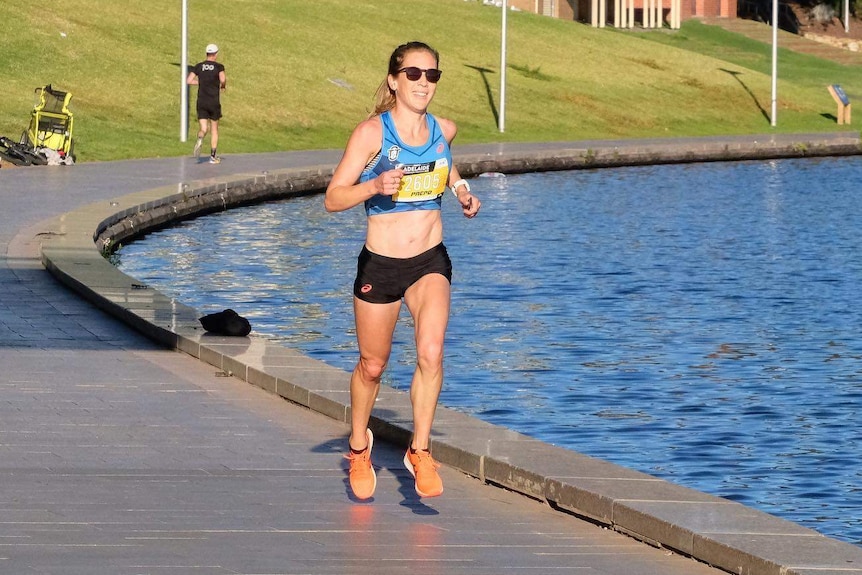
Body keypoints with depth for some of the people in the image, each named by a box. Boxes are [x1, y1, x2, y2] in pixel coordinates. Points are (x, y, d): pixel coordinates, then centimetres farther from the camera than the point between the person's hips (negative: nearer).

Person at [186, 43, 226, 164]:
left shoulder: (198, 66, 4)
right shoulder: (219, 66, -5)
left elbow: (188, 81, -1)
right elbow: (222, 79, -21)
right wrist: (223, 85, 2)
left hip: (201, 102, 2)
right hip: (214, 102, -2)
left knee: (203, 128, 5)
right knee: (214, 129, 13)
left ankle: (200, 139, -31)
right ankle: (213, 156, 15)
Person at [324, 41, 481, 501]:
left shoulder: (443, 130, 1)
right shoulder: (371, 133, -13)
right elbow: (333, 199, -14)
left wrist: (462, 191, 9)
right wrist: (374, 186, -31)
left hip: (430, 262, 2)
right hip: (380, 265, -2)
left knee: (431, 353, -21)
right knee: (372, 366, 13)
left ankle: (420, 450, -10)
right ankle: (359, 445, 39)